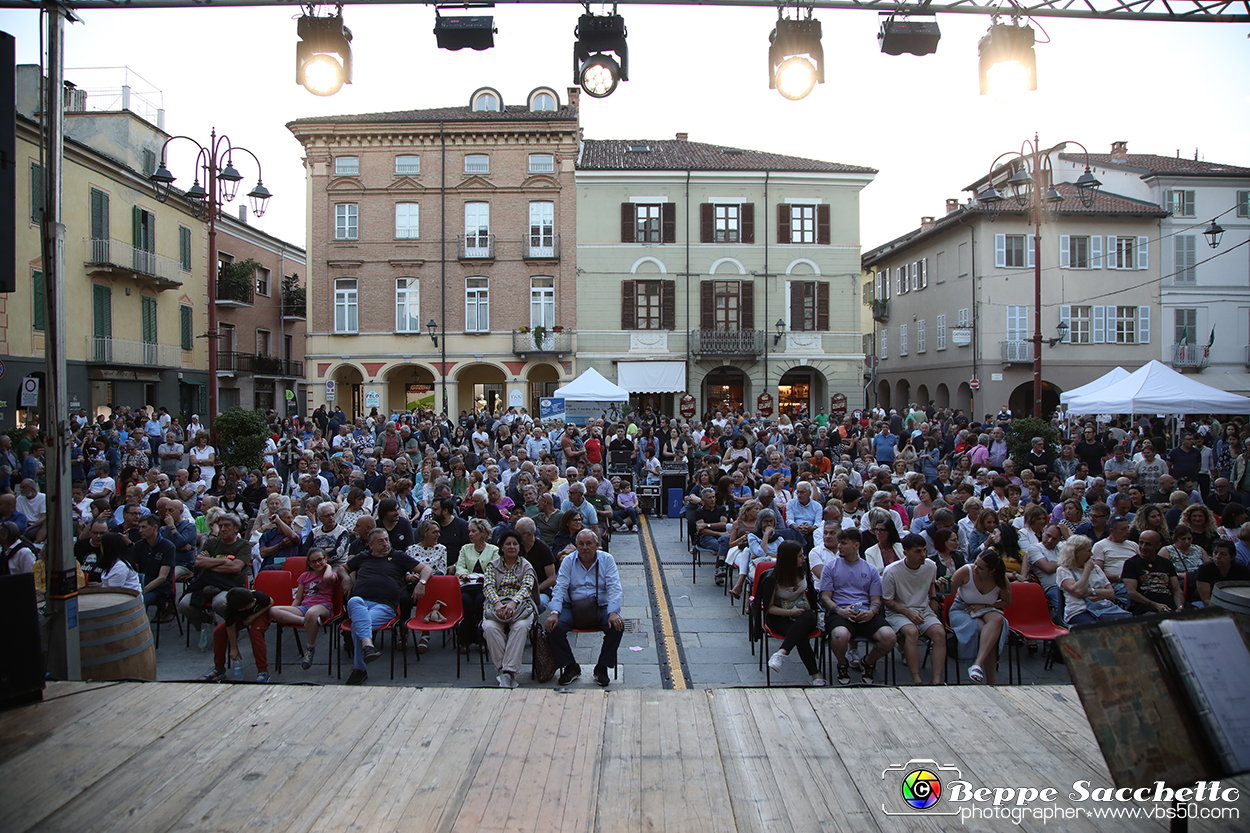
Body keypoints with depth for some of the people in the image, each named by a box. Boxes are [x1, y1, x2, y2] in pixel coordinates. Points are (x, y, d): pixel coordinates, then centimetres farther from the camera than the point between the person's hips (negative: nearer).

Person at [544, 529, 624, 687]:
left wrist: (613, 613, -23)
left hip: (601, 607, -1)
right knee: (553, 626, -24)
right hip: (572, 607, 1)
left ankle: (602, 668, -5)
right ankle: (570, 667, -2)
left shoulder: (607, 560, 2)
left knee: (617, 626, -27)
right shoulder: (568, 562, 4)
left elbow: (614, 588, -6)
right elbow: (560, 588, -3)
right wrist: (554, 613, -20)